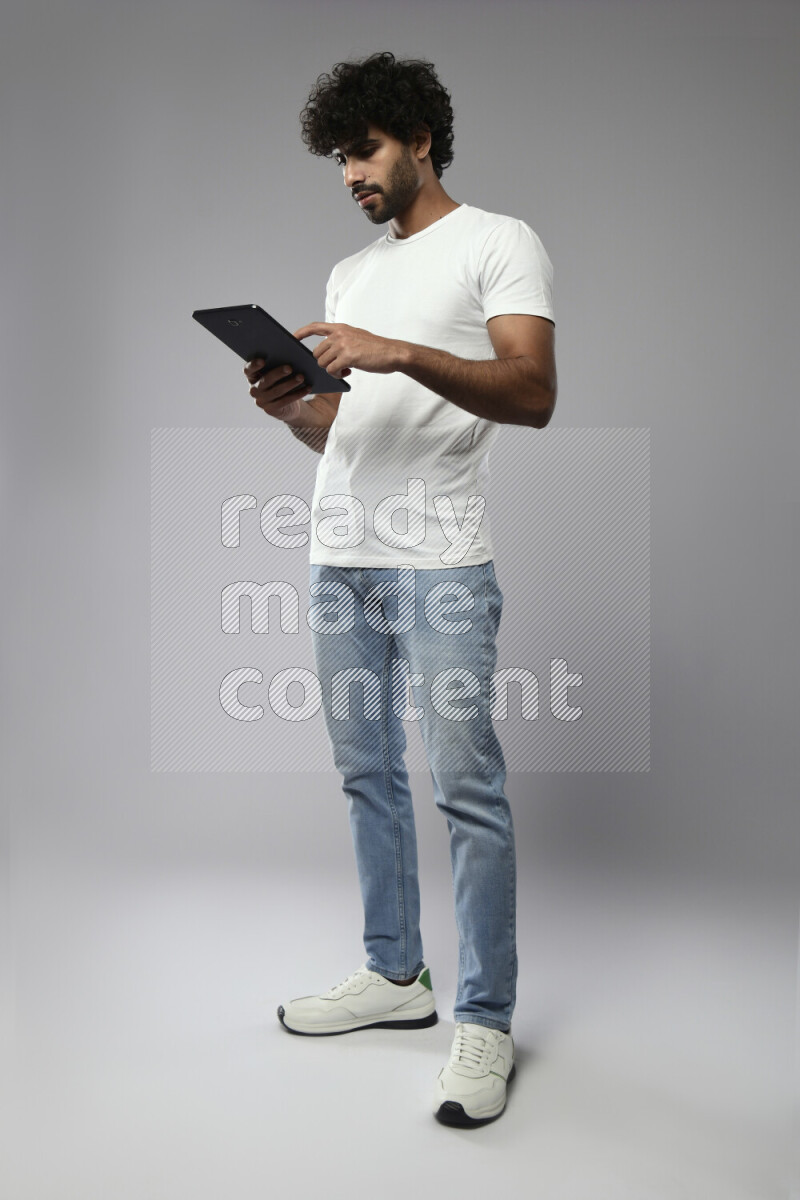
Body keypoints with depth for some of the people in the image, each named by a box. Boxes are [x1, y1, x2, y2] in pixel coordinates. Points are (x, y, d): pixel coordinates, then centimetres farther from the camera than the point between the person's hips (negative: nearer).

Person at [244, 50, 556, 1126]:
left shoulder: (499, 242, 2)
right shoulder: (351, 274, 23)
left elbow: (533, 394, -13)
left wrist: (400, 353, -24)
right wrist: (292, 405, -1)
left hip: (438, 561, -7)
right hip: (341, 555, 7)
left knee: (466, 783, -7)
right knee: (367, 774, 11)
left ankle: (486, 1022, 2)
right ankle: (395, 975, 24)